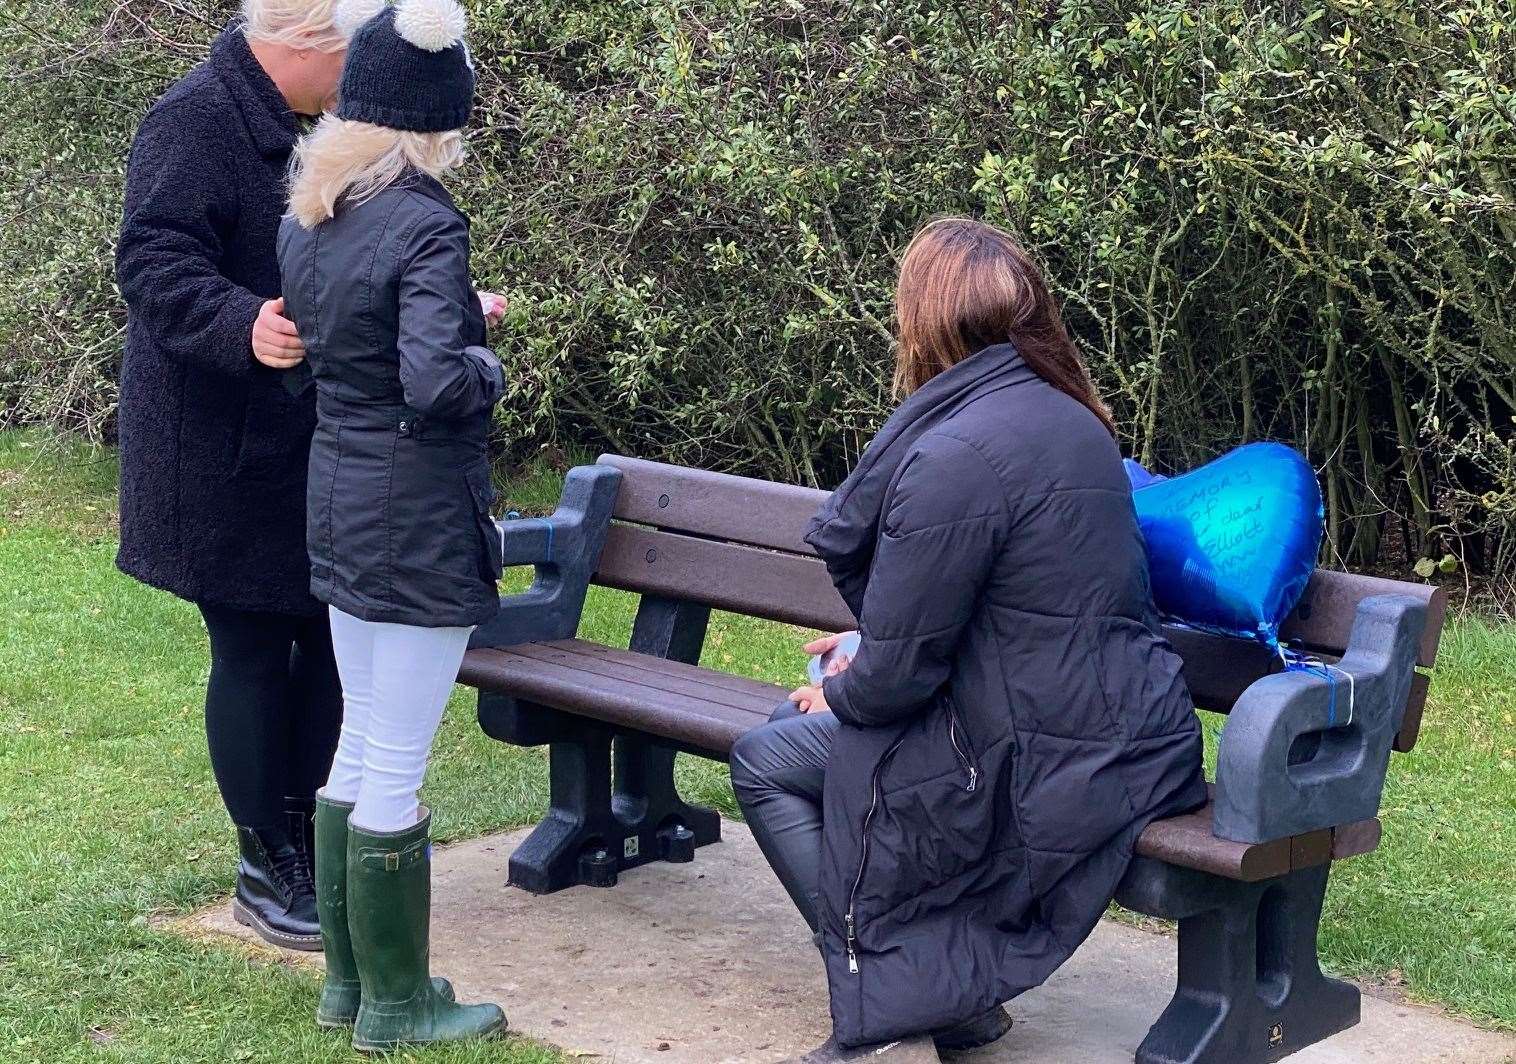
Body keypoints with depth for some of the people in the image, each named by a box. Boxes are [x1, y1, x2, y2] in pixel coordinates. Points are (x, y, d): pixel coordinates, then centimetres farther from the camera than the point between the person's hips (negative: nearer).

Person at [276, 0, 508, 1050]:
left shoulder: (308, 221, 6)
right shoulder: (425, 227, -19)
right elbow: (435, 384, -29)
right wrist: (488, 365, -9)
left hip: (339, 509, 8)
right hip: (418, 522, -8)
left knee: (361, 745, 18)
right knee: (398, 767, 2)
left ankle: (350, 977, 28)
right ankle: (396, 1004, 14)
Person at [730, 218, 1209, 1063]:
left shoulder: (953, 453, -22)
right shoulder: (1066, 416, 8)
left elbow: (901, 671, -17)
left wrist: (838, 698, 3)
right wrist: (871, 650, 22)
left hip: (1058, 770, -9)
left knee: (768, 762, 7)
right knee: (807, 724, 22)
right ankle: (957, 994, 21)